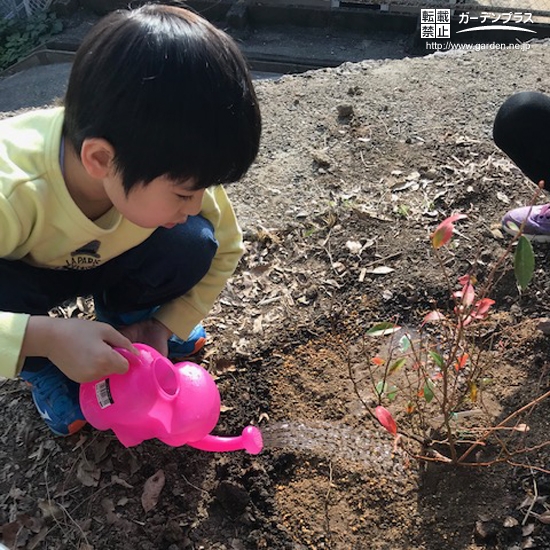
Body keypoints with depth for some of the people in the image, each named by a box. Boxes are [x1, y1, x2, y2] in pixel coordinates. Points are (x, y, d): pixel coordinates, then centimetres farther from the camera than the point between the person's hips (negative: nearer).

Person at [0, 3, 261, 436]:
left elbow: (226, 249, -12)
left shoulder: (171, 169, -29)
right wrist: (44, 338, -51)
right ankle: (41, 369, -2)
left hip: (101, 265, 3)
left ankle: (123, 316, 7)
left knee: (192, 245, -24)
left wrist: (165, 324, -17)